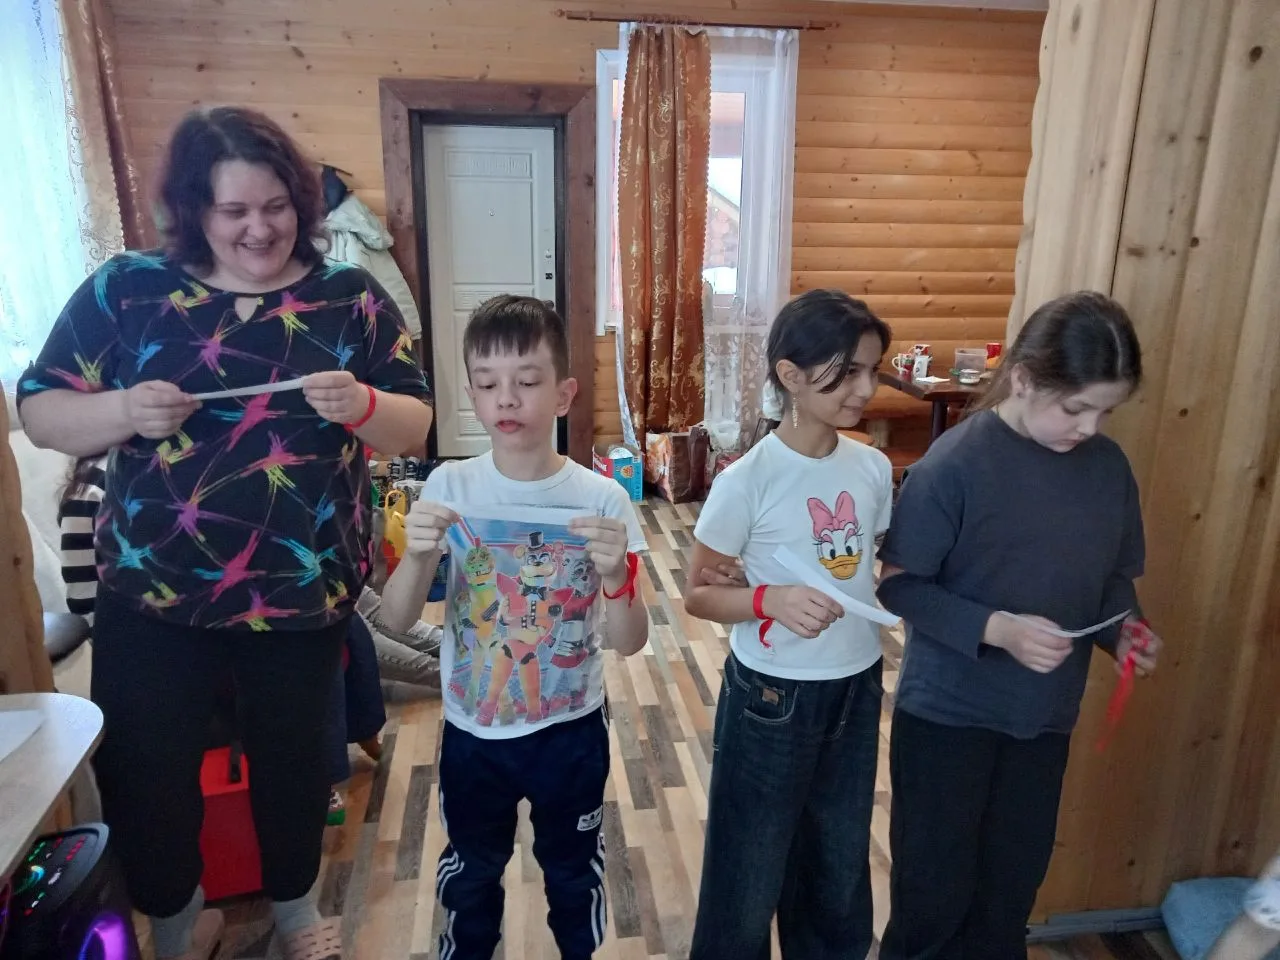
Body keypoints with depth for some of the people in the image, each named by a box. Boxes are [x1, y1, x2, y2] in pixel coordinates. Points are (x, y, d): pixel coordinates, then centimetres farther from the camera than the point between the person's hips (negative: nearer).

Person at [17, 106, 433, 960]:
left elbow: (415, 426, -4)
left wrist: (360, 405, -26)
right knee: (141, 770, 9)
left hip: (302, 594, 0)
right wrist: (122, 412, -19)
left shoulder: (352, 299, -3)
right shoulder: (125, 288, -2)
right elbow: (39, 410, 1)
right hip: (150, 595, 1)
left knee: (292, 755, 17)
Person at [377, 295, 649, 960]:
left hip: (572, 729, -1)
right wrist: (417, 556, -32)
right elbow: (395, 620, -13)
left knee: (574, 872, 22)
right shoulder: (449, 487, -12)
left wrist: (615, 574, -36)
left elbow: (630, 642, -16)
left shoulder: (601, 499, -16)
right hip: (471, 731, 1)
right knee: (470, 872, 25)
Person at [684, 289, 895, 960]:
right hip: (772, 698, -5)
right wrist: (770, 599, -29)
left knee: (840, 860, 25)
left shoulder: (873, 468, -3)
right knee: (751, 870, 14)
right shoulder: (747, 481, -19)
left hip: (856, 689, 5)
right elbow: (697, 594, -12)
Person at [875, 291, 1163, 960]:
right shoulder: (956, 463, -20)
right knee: (934, 885, 11)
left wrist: (1123, 629, -10)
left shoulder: (1108, 466, -2)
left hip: (1046, 715, 5)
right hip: (947, 711, -5)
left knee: (1014, 880, 21)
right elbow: (899, 585, -17)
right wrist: (996, 628, -27)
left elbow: (1115, 576, 10)